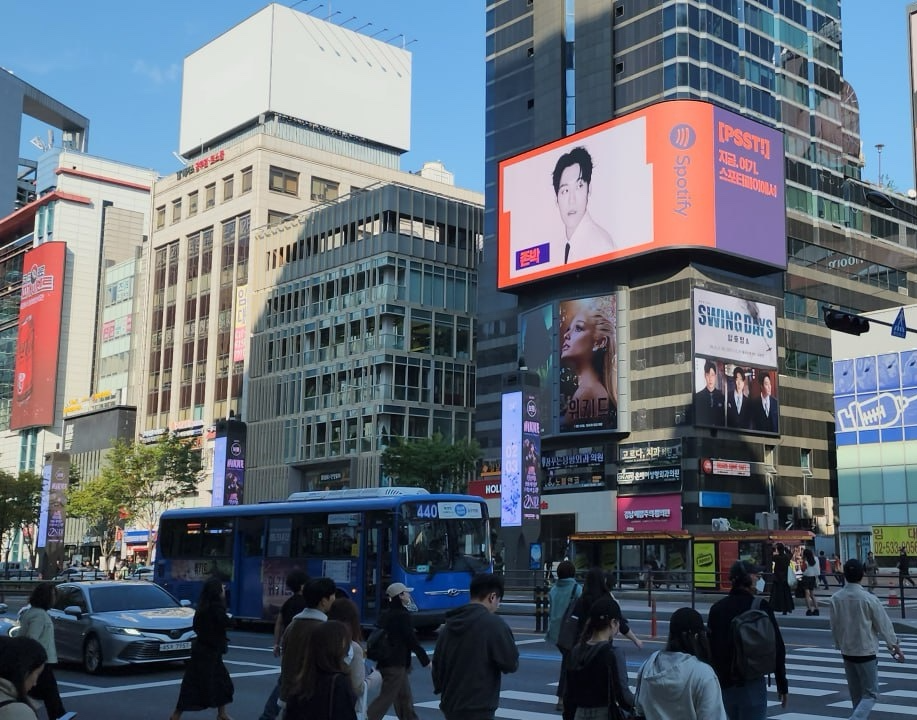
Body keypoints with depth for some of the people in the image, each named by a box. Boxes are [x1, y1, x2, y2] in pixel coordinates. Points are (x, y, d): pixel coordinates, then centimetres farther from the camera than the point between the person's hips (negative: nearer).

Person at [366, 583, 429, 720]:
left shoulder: (386, 615, 13)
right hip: (396, 664, -9)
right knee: (386, 698, -9)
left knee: (405, 698, 16)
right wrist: (426, 661, -7)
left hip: (386, 661, 9)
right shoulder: (403, 615, -13)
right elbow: (412, 641, -15)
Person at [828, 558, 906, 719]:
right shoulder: (869, 599, -17)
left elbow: (834, 627, 3)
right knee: (870, 695, 3)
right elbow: (884, 624, -6)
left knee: (856, 695, 17)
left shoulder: (835, 598, -7)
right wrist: (895, 647, 8)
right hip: (866, 652, -4)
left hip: (847, 652, 4)